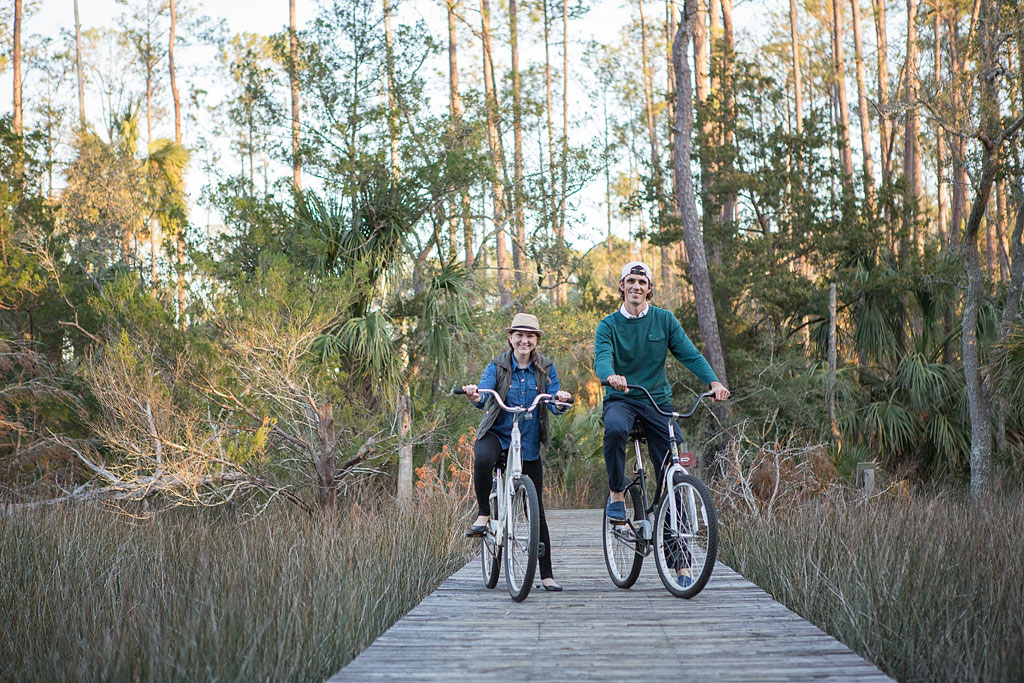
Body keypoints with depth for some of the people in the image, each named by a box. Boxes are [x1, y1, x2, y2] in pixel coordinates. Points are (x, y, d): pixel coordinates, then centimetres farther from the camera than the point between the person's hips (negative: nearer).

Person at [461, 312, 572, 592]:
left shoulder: (546, 368, 1)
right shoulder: (497, 366, -2)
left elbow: (555, 406, -9)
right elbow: (483, 397, -18)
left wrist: (561, 401, -33)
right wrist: (475, 396, -42)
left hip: (529, 444, 1)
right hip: (496, 434, -1)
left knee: (536, 511, 2)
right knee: (482, 461, -38)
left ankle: (546, 574, 11)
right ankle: (483, 515, -14)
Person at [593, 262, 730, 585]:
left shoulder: (664, 320, 4)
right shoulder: (609, 324, 1)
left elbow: (689, 353, -5)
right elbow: (602, 357, -17)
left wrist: (714, 381, -23)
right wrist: (611, 376, -41)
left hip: (658, 400, 1)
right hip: (620, 399, -1)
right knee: (615, 429, -39)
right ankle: (616, 493, -15)